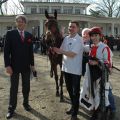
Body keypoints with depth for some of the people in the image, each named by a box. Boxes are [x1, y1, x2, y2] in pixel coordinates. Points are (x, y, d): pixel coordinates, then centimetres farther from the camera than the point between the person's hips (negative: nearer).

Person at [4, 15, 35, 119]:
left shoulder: (29, 35, 5)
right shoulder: (10, 33, -4)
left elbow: (31, 51, 8)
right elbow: (6, 50, -7)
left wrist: (32, 64, 5)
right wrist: (7, 65, -13)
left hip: (26, 66, 3)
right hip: (14, 65, -3)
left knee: (26, 87, 14)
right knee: (14, 88, 6)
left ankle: (26, 103, 32)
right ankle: (12, 108, 18)